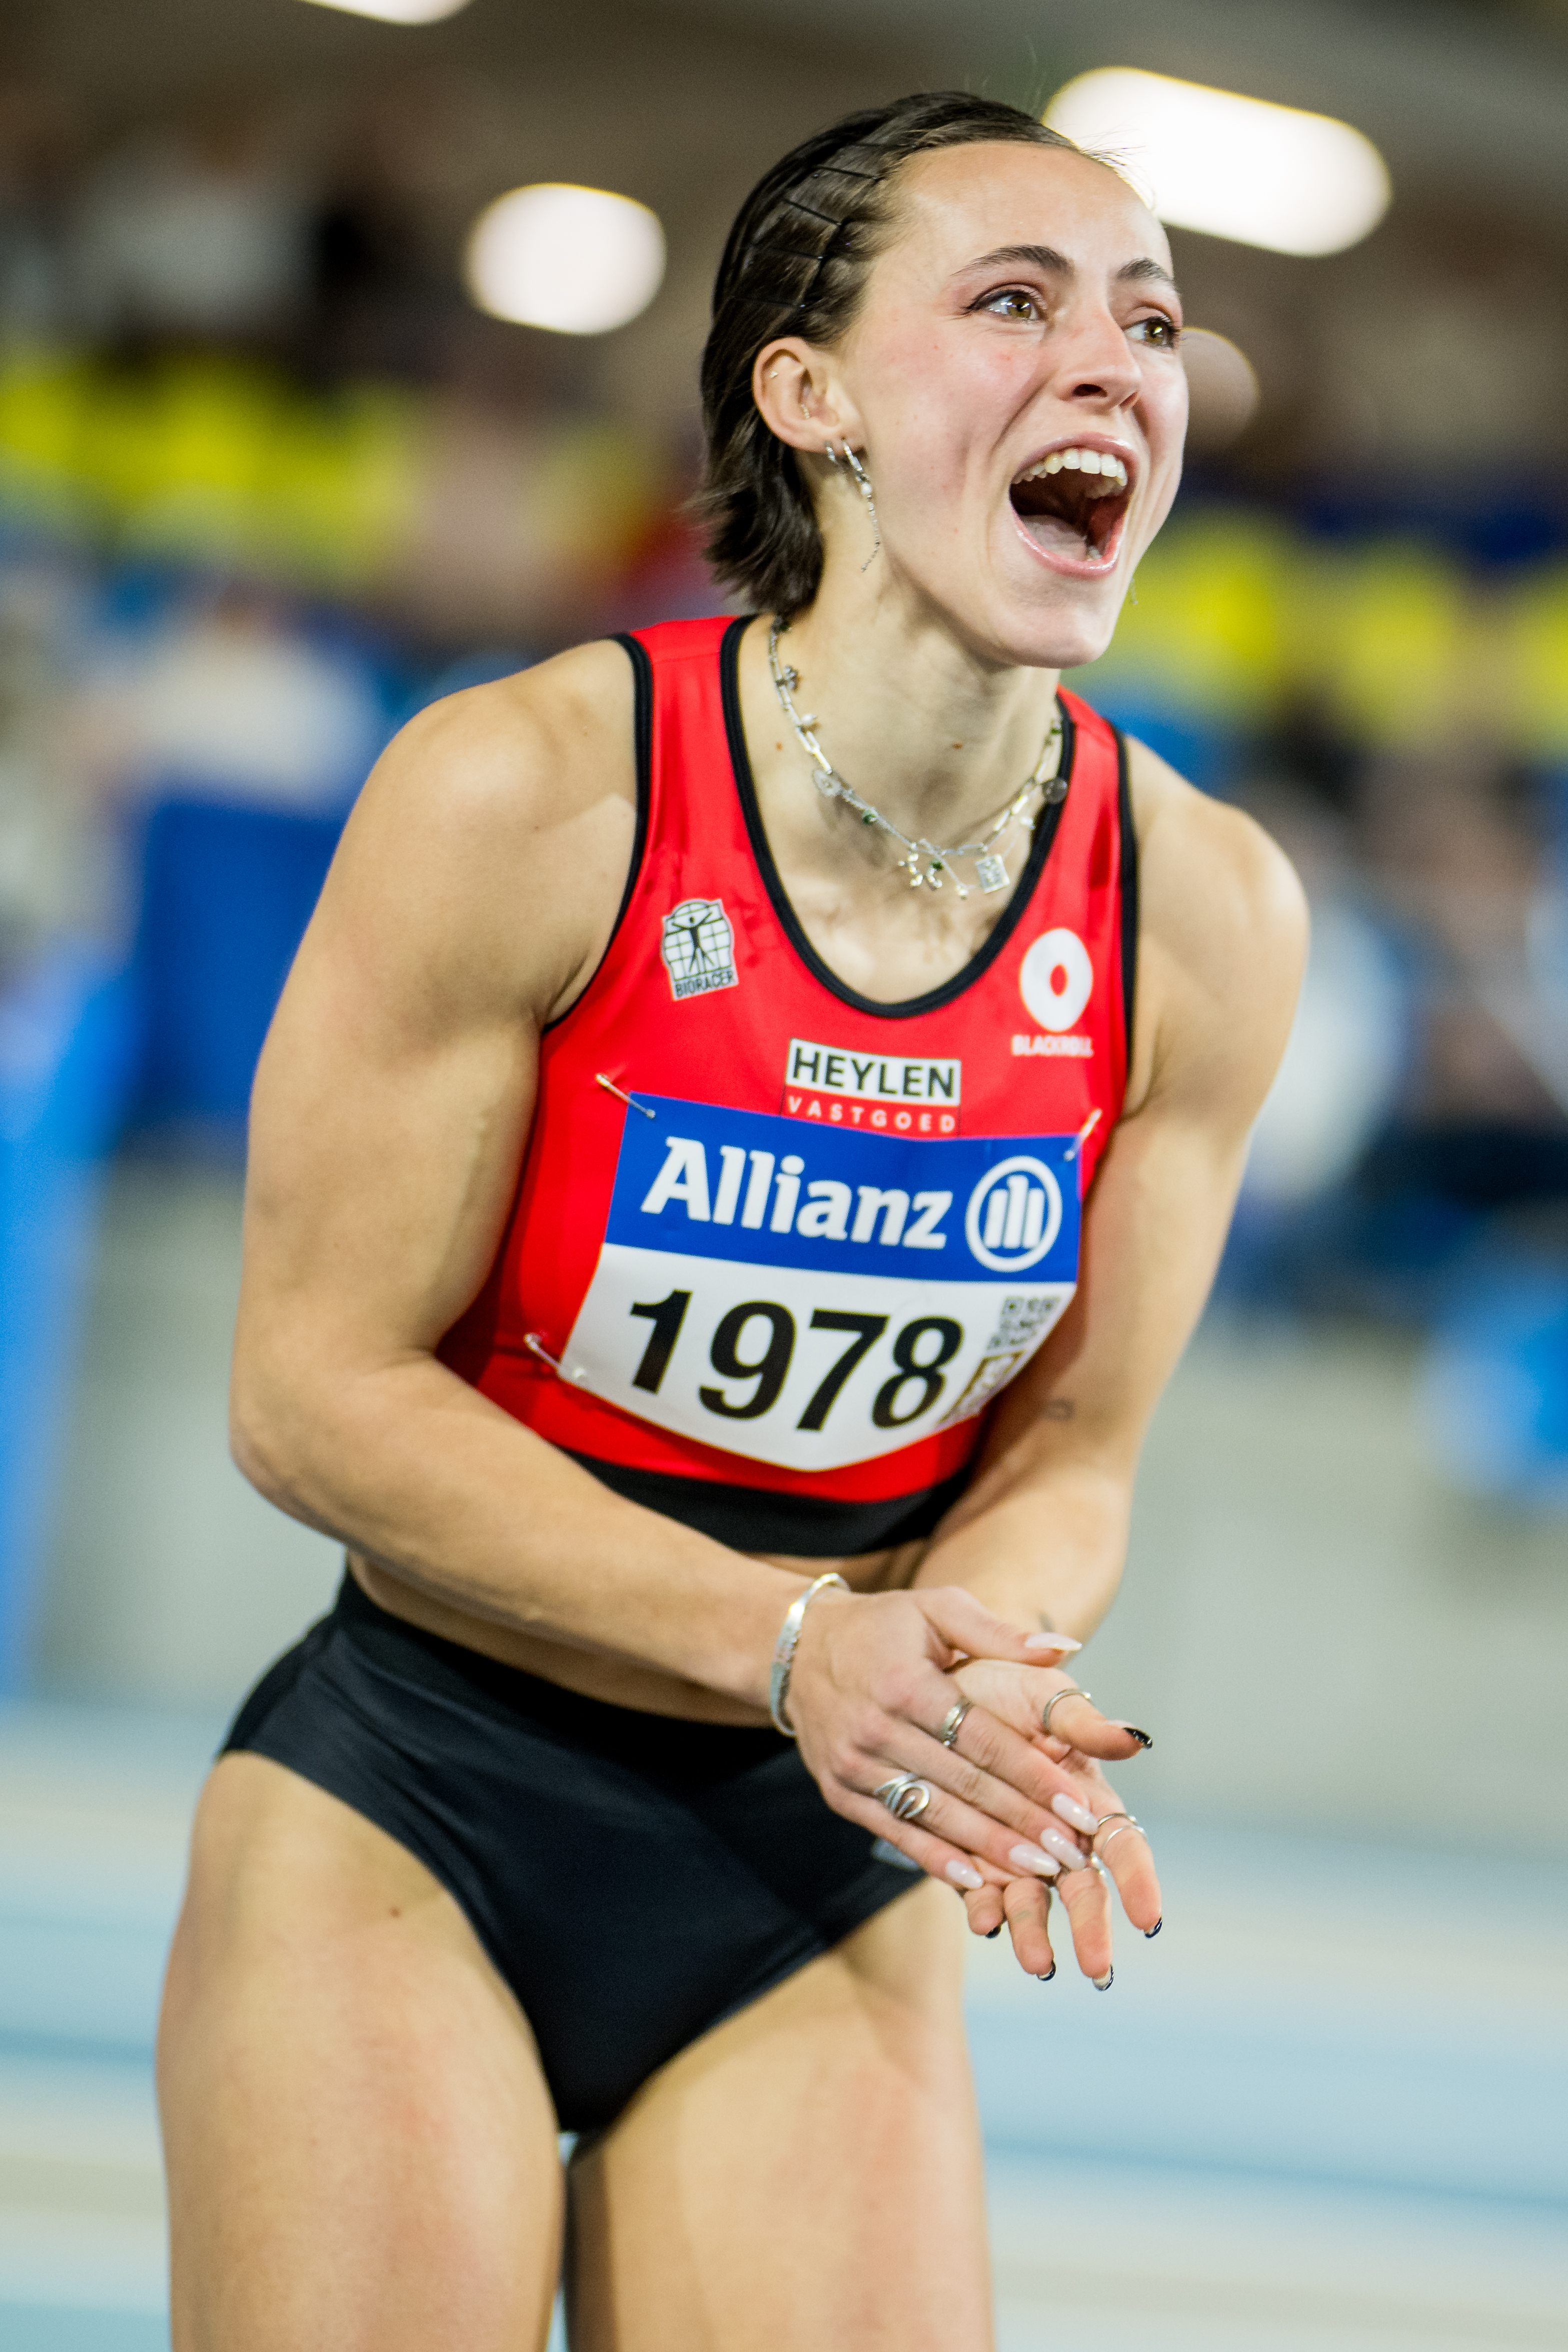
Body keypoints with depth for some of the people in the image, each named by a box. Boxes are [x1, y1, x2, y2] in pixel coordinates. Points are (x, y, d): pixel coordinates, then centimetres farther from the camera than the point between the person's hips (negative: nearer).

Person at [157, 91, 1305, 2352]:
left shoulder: (1206, 912, -6)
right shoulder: (528, 791, -16)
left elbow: (1062, 1465, 3)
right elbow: (315, 1395, -14)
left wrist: (974, 1687, -20)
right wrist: (797, 1645, -22)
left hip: (819, 1889, 3)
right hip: (408, 1824, -3)